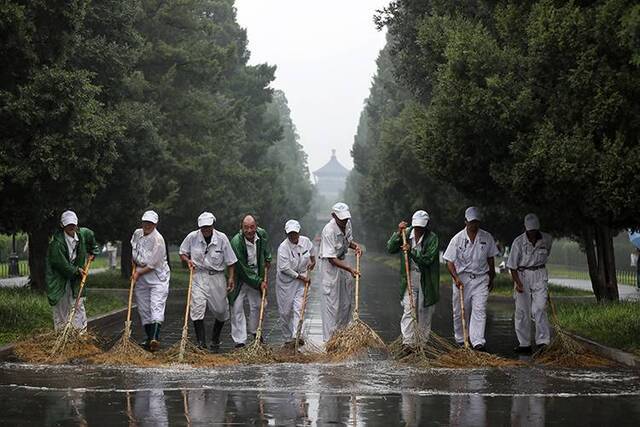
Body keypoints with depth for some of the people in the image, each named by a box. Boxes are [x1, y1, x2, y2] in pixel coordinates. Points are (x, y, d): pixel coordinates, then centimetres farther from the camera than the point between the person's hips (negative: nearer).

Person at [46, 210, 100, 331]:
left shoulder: (82, 234, -2)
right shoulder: (57, 241, -21)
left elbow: (90, 236, 24)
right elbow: (60, 263, -20)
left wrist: (92, 253, 25)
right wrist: (76, 270, -12)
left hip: (75, 277, 5)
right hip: (59, 278, -5)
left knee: (78, 305, 3)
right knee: (61, 307, -2)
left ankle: (81, 332, 7)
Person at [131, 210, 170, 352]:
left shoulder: (158, 239, -18)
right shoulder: (137, 234, 3)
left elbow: (153, 265, -18)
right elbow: (133, 249, 24)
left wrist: (139, 273, -10)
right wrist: (134, 268, 15)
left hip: (158, 277, -7)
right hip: (141, 277, 7)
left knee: (157, 306, -17)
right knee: (143, 309, 8)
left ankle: (155, 338, -30)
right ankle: (149, 337, 15)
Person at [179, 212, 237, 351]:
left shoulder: (222, 238, -6)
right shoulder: (192, 237, -5)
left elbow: (230, 261, 0)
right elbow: (182, 253, 10)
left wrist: (231, 278, -6)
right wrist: (188, 260, -10)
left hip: (217, 277, 1)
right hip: (198, 276, -1)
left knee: (221, 310, 8)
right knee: (197, 307, -15)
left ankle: (215, 339, 32)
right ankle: (201, 342, -13)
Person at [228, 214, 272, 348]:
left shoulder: (262, 234, -10)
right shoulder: (236, 242, -27)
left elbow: (267, 256, 14)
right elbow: (243, 269, -22)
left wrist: (265, 275, 8)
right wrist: (259, 282, -17)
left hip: (257, 277, 4)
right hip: (240, 278, -4)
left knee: (257, 305, 8)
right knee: (237, 307, -6)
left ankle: (255, 331, 33)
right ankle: (240, 340, -2)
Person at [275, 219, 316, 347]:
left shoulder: (306, 241, -4)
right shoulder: (283, 247, -19)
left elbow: (312, 250, 23)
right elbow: (284, 268, -20)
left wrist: (313, 261, 13)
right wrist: (301, 277, -16)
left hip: (302, 278, 3)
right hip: (286, 281, -3)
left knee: (298, 307, -10)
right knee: (285, 311, 1)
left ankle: (296, 336, -17)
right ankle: (288, 338, 14)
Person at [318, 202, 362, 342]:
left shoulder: (347, 224, -4)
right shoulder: (329, 231, -28)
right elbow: (332, 259, -28)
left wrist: (355, 246, -4)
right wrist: (350, 269, -34)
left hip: (342, 262, 8)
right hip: (330, 266, -8)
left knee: (346, 300, 13)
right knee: (331, 302, -7)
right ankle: (329, 339, -3)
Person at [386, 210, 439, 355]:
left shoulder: (432, 238, -9)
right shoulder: (406, 233, 0)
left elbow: (428, 259, -18)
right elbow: (390, 248, -5)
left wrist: (411, 251, -26)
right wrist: (398, 233, -17)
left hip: (426, 281, -1)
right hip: (409, 279, 1)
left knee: (425, 312, 8)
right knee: (408, 310, -9)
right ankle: (407, 342, -13)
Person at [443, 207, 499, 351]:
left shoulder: (487, 238, 2)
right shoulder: (457, 239, -5)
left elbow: (490, 259, 15)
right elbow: (450, 261, -6)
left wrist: (492, 278, 18)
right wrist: (456, 278, -21)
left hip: (481, 279, 1)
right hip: (462, 278, -1)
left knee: (479, 310, -11)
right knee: (460, 311, 7)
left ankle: (478, 341, -17)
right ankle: (461, 339, 24)